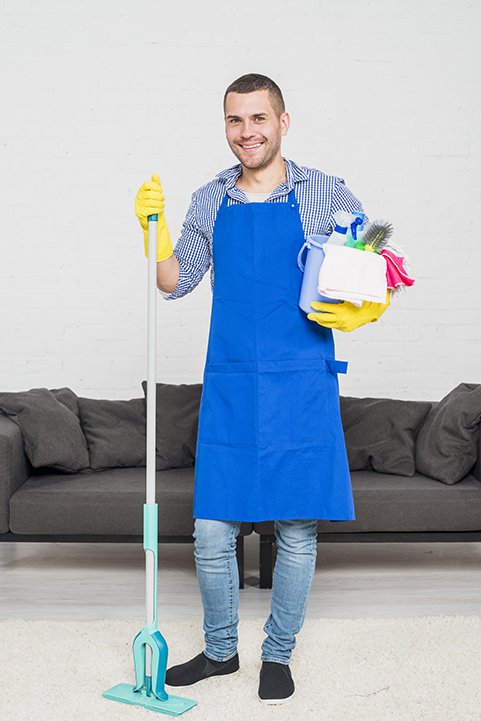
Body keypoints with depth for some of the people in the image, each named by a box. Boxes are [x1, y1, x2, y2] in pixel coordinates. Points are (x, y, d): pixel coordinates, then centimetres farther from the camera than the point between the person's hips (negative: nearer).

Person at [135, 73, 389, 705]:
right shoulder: (211, 200, 10)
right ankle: (220, 651, 28)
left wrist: (360, 313, -15)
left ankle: (278, 655, 26)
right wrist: (154, 226, -1)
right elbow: (176, 283, 14)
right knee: (212, 531, 5)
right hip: (229, 386, 3)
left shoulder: (326, 194, 1)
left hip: (302, 388, -2)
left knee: (297, 531, 6)